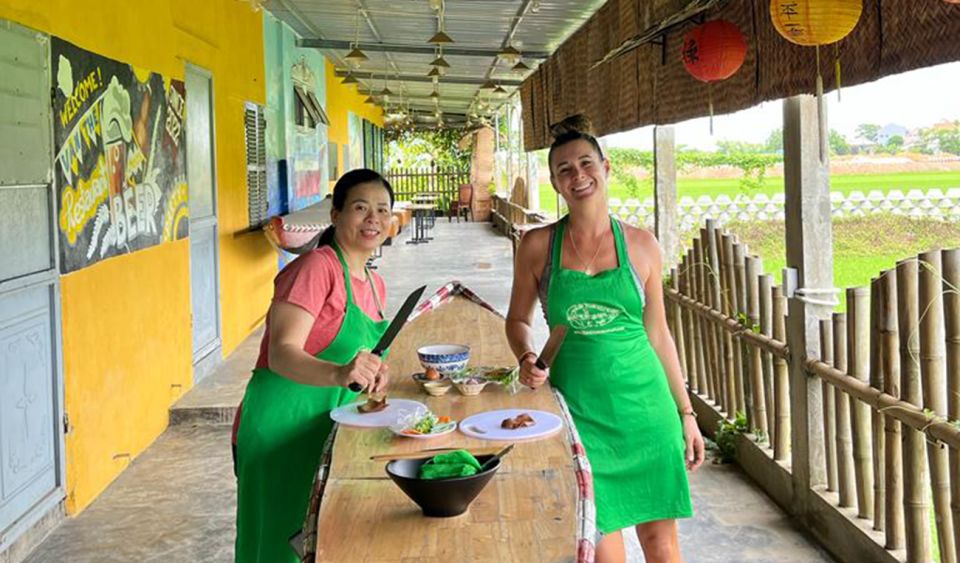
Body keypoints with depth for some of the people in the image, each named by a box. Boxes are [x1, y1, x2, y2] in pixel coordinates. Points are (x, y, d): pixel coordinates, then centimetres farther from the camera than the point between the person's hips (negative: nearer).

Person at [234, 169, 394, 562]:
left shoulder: (375, 286, 11)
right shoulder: (316, 266, -15)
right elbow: (282, 354, -26)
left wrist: (372, 375, 5)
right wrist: (339, 374, -43)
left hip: (330, 435, 8)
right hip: (281, 431, -8)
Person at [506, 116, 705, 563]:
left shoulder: (641, 245, 2)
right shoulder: (538, 246, -1)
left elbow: (659, 334, 8)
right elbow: (518, 319, 11)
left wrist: (686, 413, 8)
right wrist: (526, 359, -10)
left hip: (644, 405, 1)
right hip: (579, 407, -1)